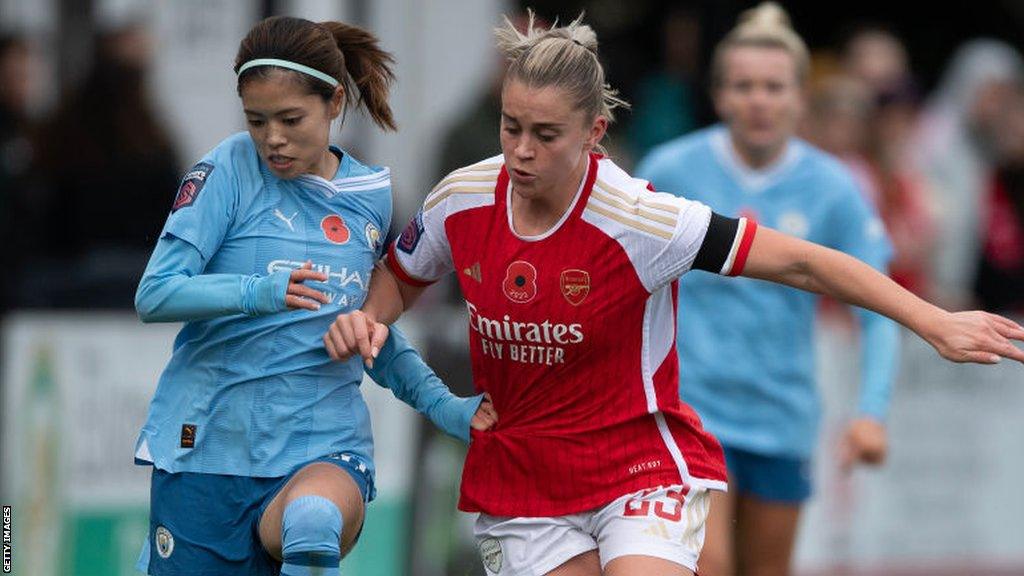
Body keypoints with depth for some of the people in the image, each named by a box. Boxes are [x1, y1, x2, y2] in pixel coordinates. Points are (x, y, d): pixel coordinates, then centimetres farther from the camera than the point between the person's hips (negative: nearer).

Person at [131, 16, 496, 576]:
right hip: (210, 440, -1)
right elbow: (154, 294, -10)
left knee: (315, 521, -34)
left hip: (322, 443, 1)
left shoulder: (373, 194, 9)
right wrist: (257, 293, -25)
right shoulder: (230, 169, -4)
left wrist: (440, 404, 11)